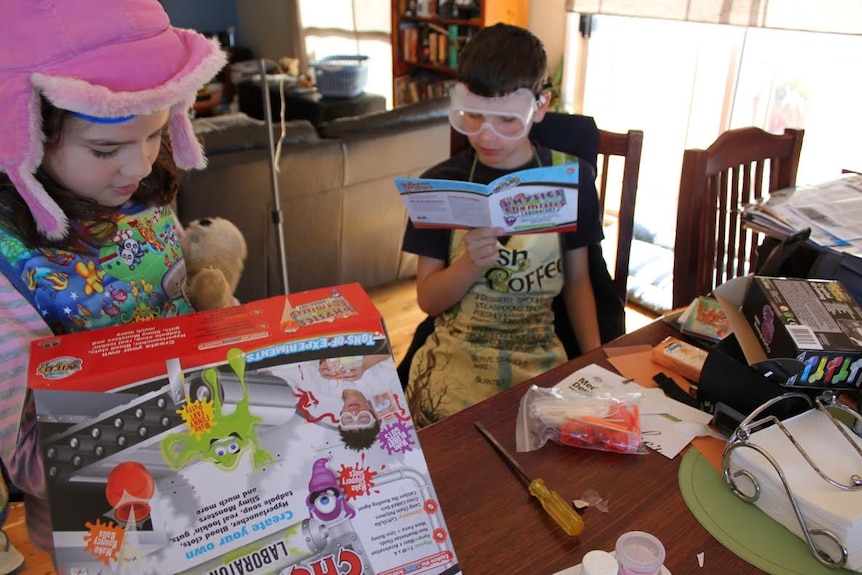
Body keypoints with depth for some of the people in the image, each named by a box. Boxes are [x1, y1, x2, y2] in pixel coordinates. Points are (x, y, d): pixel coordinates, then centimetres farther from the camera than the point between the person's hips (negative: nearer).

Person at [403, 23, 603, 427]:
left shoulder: (571, 177, 0)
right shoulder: (440, 183, -3)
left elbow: (577, 279, 10)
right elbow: (428, 300, -1)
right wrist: (471, 264, -20)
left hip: (539, 354, 1)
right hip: (456, 352, -1)